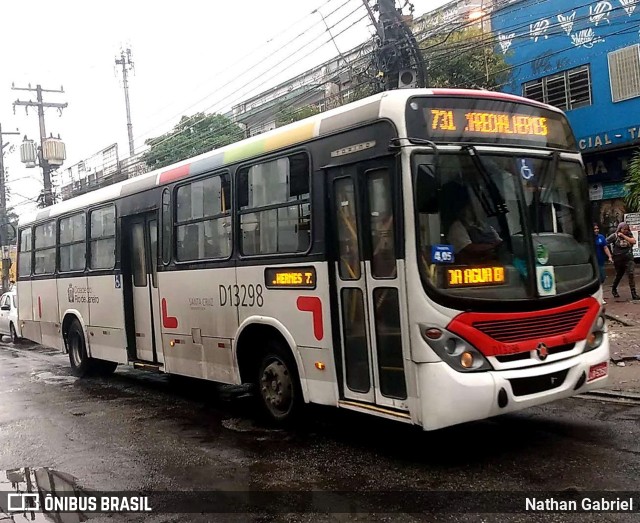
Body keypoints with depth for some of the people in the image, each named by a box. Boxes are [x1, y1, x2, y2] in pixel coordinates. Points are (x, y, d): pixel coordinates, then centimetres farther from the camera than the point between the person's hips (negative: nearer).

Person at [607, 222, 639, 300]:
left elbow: (633, 241, -13)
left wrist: (623, 236, -15)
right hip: (618, 260, -1)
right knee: (619, 275, 14)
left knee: (631, 274, -13)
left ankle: (633, 293, -13)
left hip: (628, 259, 1)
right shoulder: (614, 236, -5)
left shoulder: (629, 235, 4)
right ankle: (614, 289, 38)